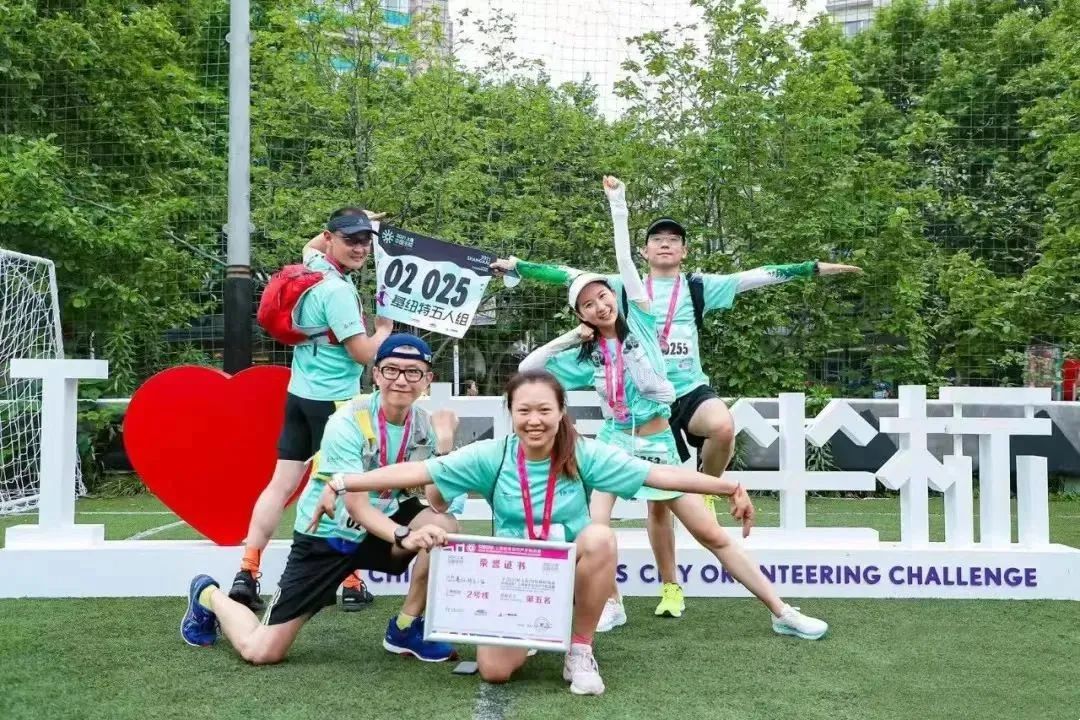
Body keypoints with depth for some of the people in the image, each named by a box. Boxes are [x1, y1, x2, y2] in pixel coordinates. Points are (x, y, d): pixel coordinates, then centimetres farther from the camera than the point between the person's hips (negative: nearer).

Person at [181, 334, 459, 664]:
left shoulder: (424, 425, -8)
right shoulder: (347, 422, -24)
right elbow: (356, 504, -31)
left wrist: (444, 448, -26)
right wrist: (404, 536, -47)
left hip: (380, 526, 5)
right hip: (325, 535, -4)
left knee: (445, 525, -23)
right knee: (261, 651, -6)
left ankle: (405, 628, -2)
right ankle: (208, 595, 27)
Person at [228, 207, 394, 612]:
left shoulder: (311, 264, 6)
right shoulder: (336, 290, -19)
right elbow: (364, 353, -18)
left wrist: (355, 219, 26)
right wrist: (386, 329, 1)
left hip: (299, 395, 8)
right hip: (333, 401, -8)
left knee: (282, 483, 6)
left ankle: (246, 575, 4)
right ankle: (352, 586, 12)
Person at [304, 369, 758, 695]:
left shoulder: (584, 455, -13)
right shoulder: (493, 456, -12)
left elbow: (659, 474, -17)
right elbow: (417, 472, -15)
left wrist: (729, 488, -23)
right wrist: (342, 483, -22)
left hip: (570, 574, 0)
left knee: (599, 536, -32)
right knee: (494, 670, -19)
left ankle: (580, 651, -10)